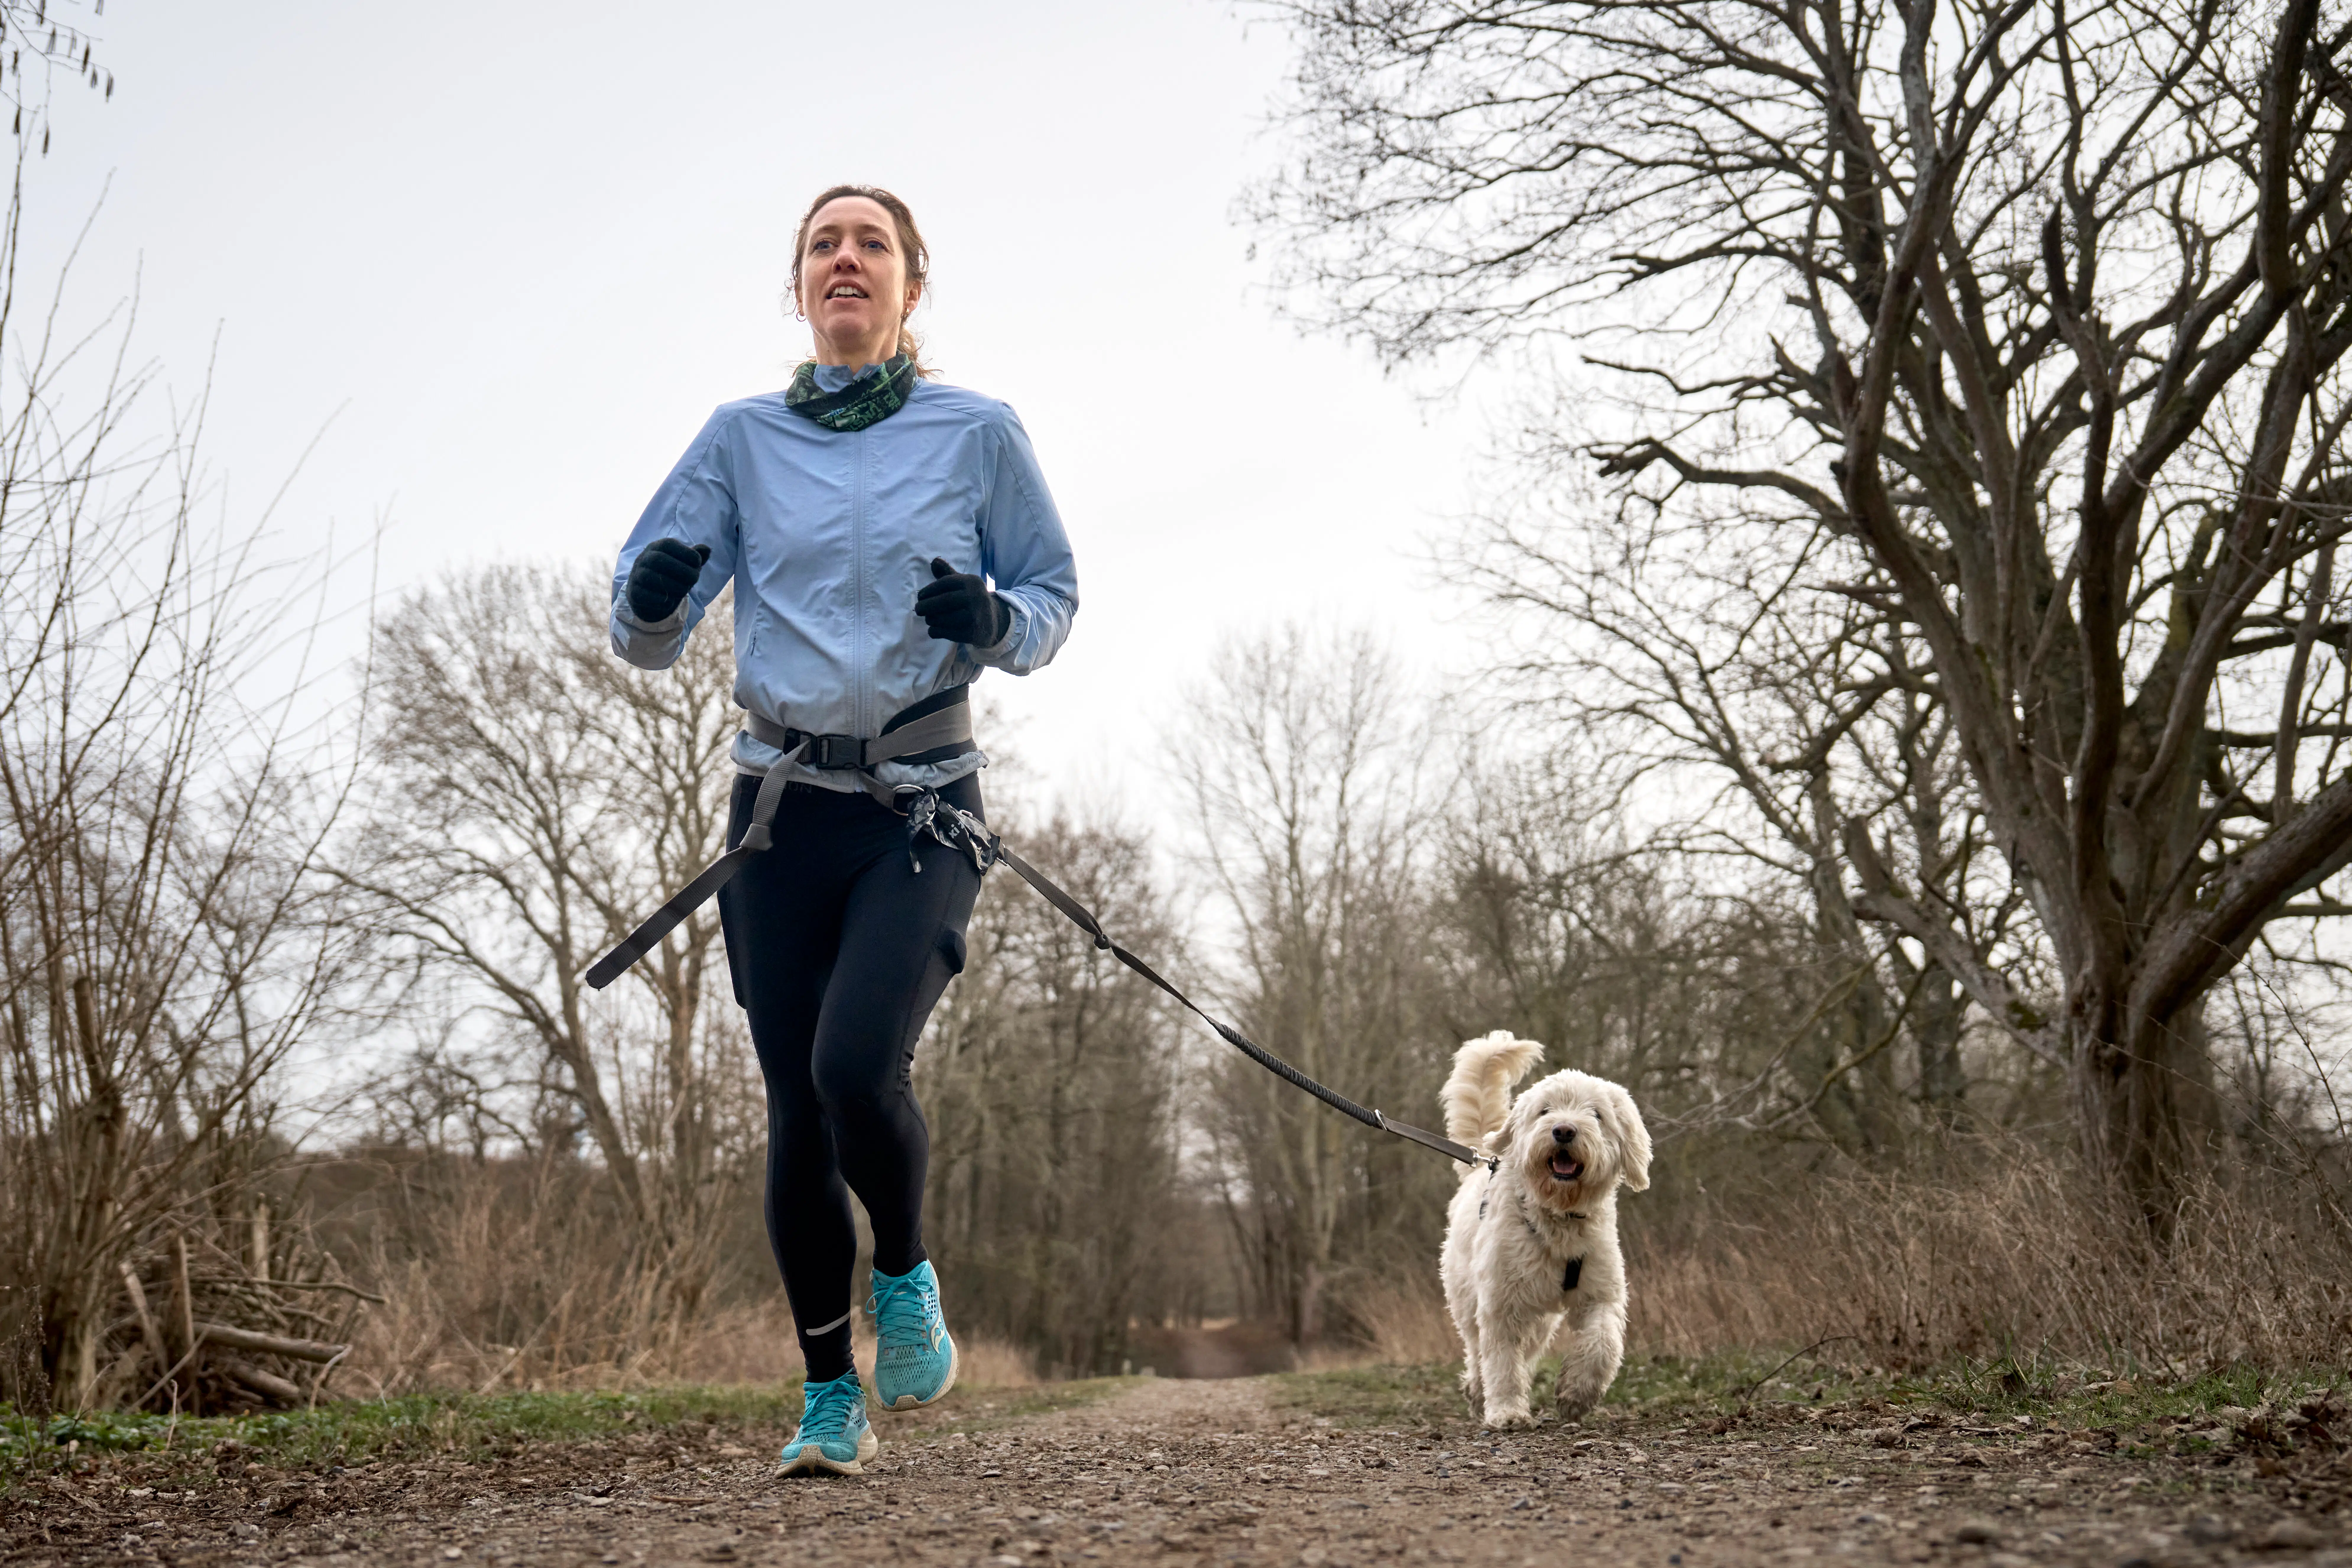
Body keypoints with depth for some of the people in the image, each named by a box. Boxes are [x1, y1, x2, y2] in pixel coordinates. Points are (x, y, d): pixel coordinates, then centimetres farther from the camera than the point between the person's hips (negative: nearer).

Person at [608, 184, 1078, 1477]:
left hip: (922, 808, -2)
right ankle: (830, 1395, 17)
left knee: (856, 1067, -21)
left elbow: (1056, 598, 10)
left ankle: (905, 1277, 10)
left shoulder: (977, 433, 3)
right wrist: (653, 596, -17)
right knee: (795, 1106, 2)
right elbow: (641, 636, 7)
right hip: (784, 806, 2)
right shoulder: (742, 439, 8)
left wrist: (995, 620, -13)